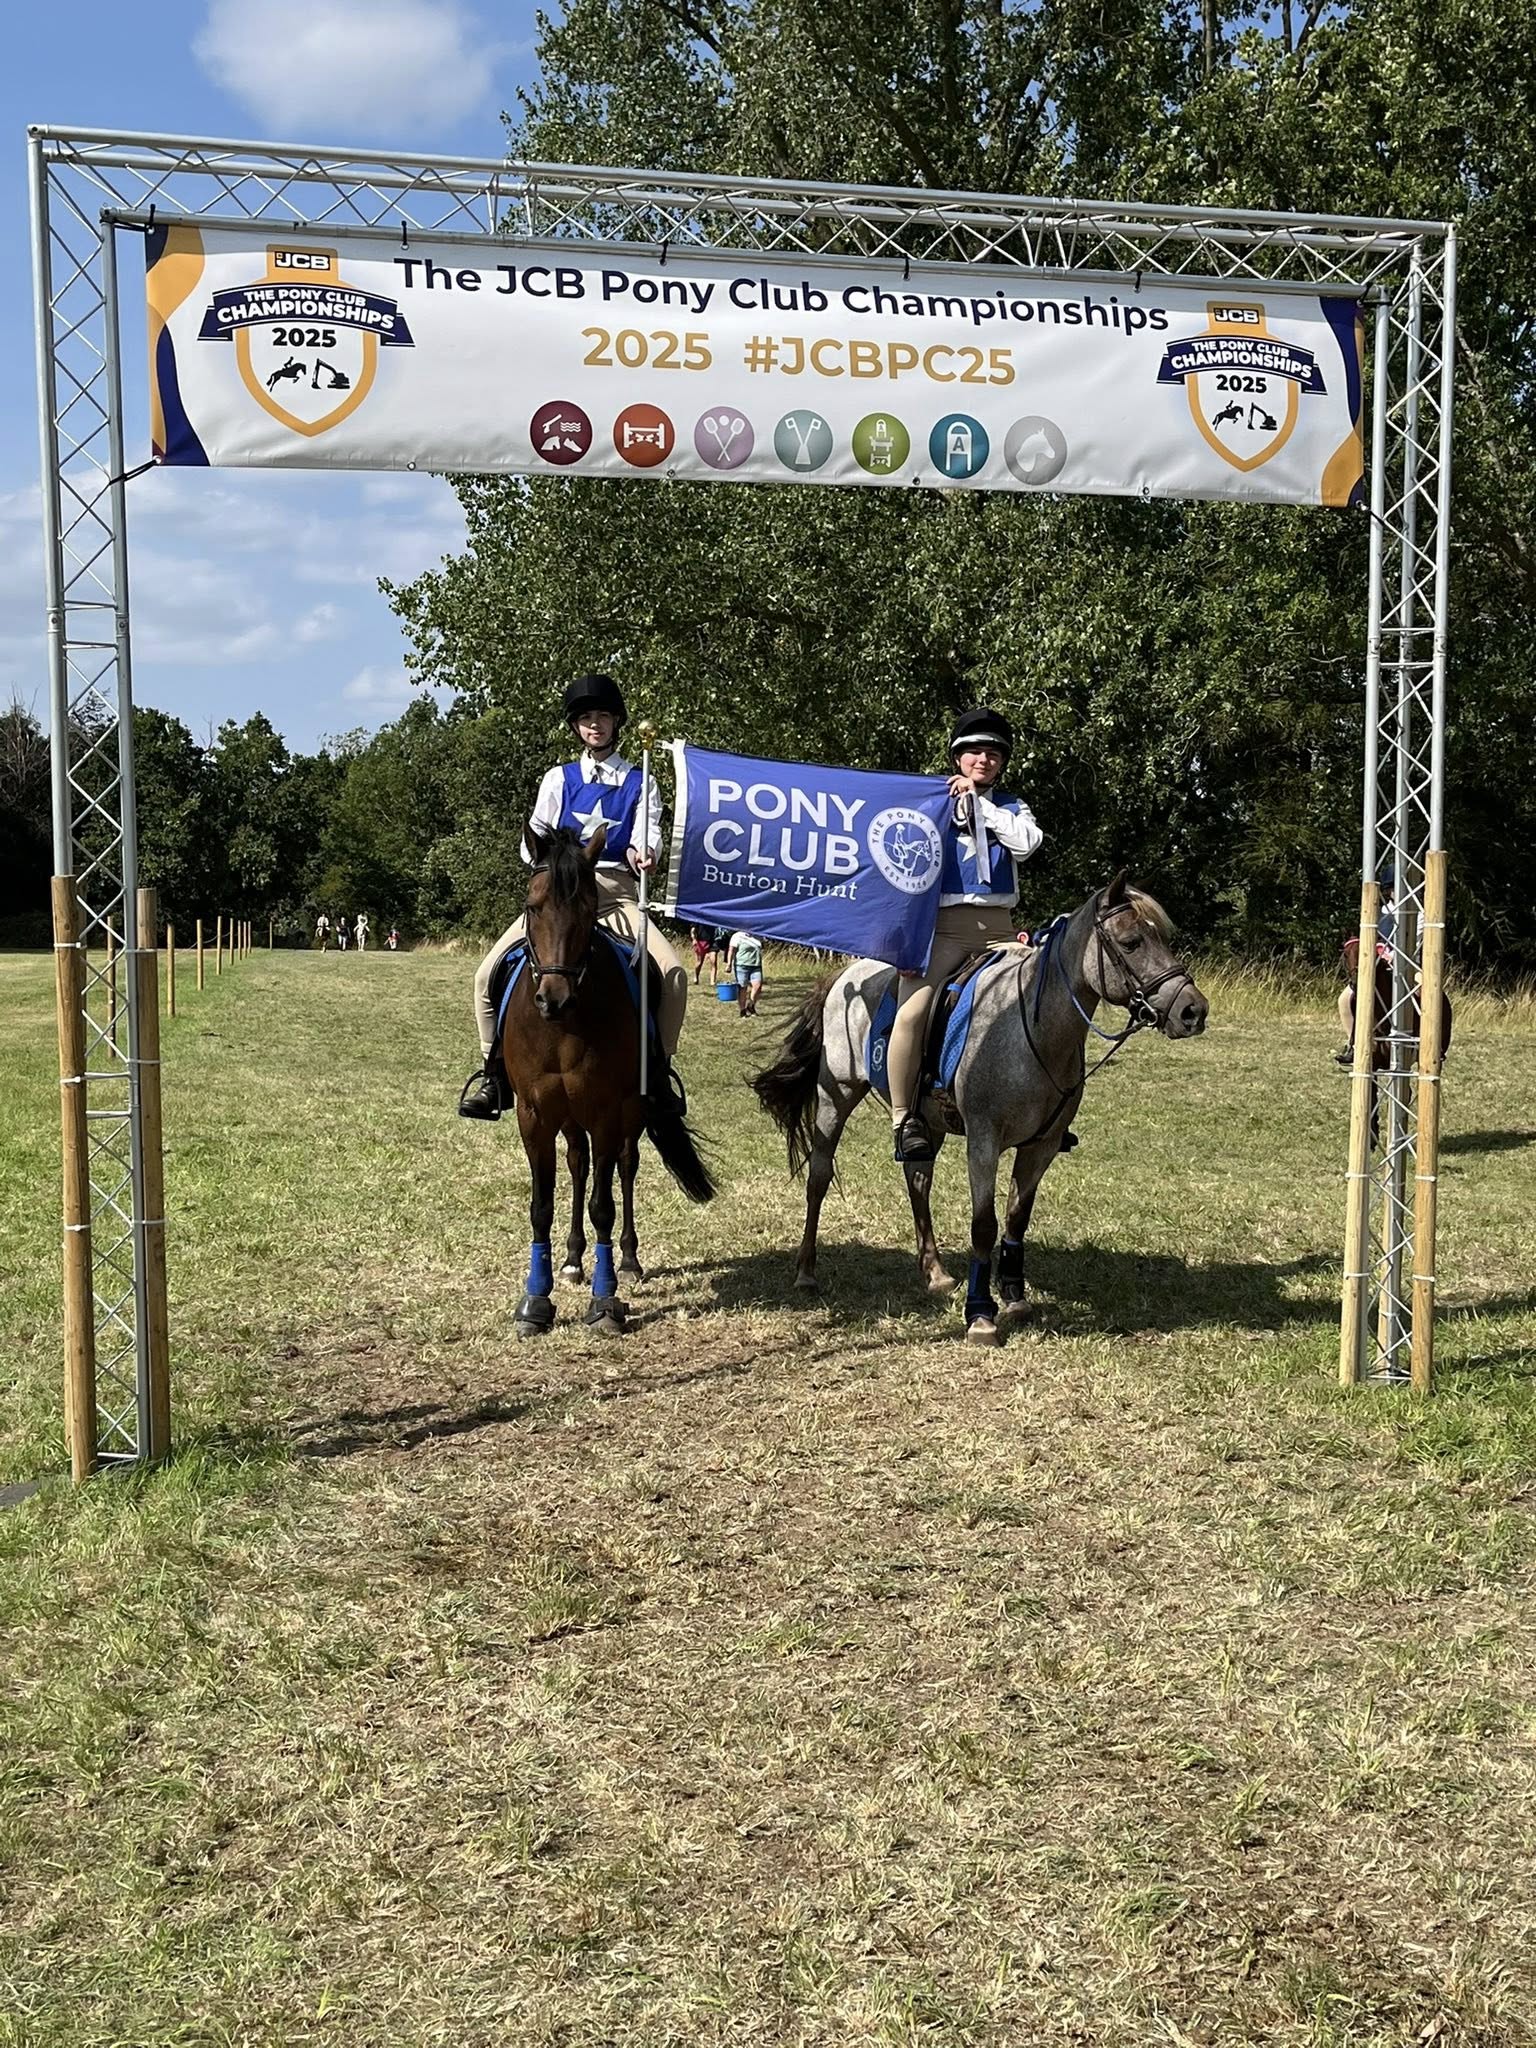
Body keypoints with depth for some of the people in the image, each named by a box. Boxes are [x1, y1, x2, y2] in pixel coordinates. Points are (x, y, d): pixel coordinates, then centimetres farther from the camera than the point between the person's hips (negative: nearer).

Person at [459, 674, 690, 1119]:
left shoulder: (639, 783, 14)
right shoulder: (559, 779, 15)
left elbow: (646, 834, -2)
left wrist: (640, 854, -26)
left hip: (617, 894, -1)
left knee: (674, 974, -25)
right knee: (489, 972, -18)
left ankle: (659, 1070, -7)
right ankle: (492, 1071, -5)